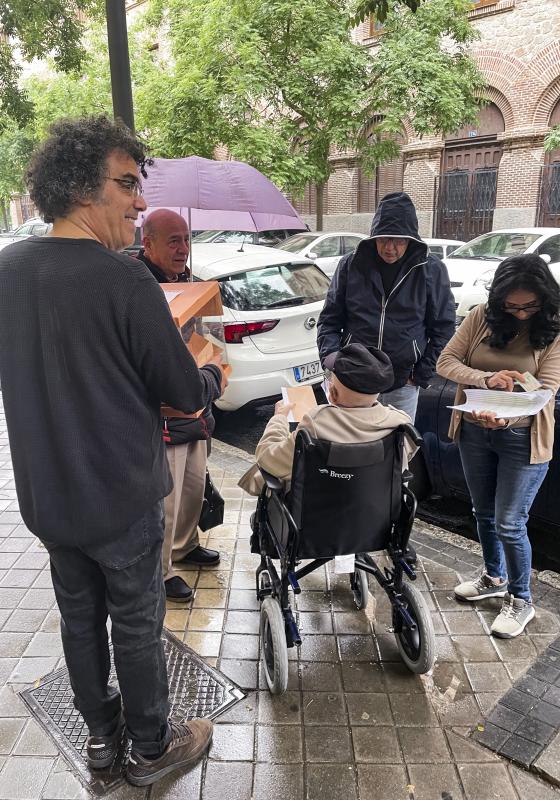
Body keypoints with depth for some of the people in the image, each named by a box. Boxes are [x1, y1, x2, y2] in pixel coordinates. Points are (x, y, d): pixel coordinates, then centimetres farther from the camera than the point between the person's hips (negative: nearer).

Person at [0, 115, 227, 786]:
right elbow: (186, 394, -16)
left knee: (80, 615, 23)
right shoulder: (124, 281, -23)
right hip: (121, 498, -6)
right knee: (136, 625, 14)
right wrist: (213, 373, 6)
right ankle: (152, 747, 37)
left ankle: (100, 730, 45)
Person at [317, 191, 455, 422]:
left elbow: (443, 327, 4)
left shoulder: (431, 270, -1)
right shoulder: (351, 265, 1)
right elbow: (329, 319, 7)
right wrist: (330, 354, -11)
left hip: (403, 385, 0)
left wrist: (422, 374, -1)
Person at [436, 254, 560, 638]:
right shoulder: (482, 317, -4)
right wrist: (486, 379, -26)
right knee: (485, 513, 19)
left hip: (522, 439, -4)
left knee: (510, 523, 1)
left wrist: (504, 417, -37)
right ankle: (495, 578, 43)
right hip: (474, 432, 4)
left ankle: (521, 600, 25)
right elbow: (446, 362, -8)